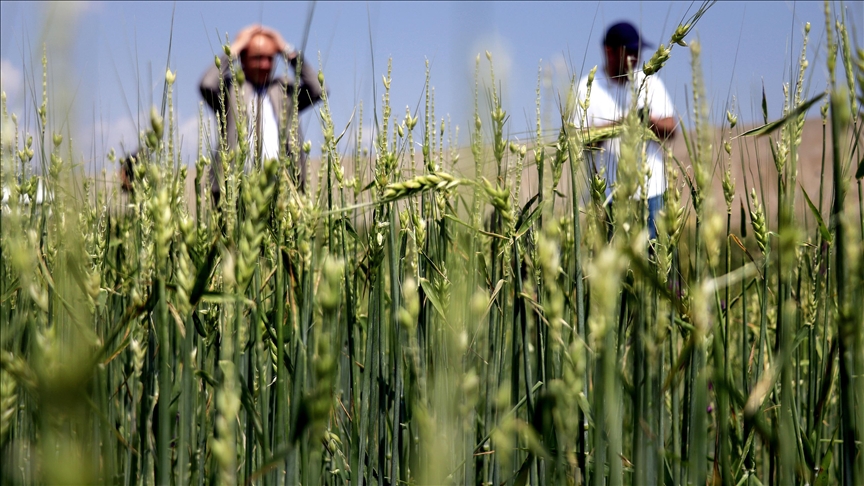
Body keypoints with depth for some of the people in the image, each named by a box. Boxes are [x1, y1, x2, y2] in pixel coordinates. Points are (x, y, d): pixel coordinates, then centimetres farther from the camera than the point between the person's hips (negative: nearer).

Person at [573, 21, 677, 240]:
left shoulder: (651, 83, 11)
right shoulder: (589, 88, 4)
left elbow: (671, 129, 5)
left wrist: (650, 121, -17)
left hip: (650, 191, 2)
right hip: (607, 195, -2)